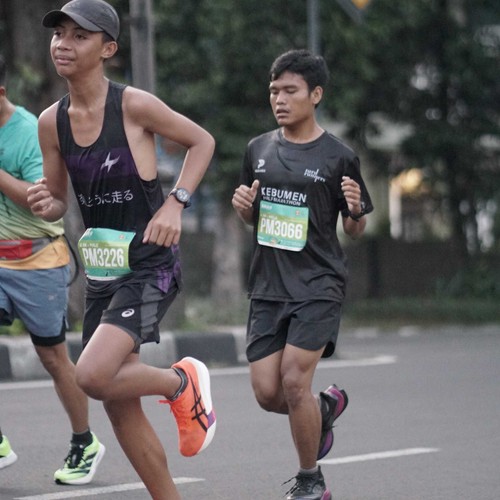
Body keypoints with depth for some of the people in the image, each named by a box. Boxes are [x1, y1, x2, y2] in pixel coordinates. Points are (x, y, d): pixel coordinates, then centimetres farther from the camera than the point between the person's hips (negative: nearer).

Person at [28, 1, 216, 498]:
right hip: (100, 272, 6)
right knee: (119, 407, 9)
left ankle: (182, 382, 5)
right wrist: (45, 204, -10)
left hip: (149, 268, -6)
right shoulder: (51, 122, 3)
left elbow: (202, 141, 0)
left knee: (93, 375, -24)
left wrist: (175, 203, -11)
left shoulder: (134, 105, -13)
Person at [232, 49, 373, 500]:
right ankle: (326, 407, 32)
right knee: (267, 392, -2)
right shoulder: (259, 150, 8)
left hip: (318, 287, -5)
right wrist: (243, 205, -3)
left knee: (294, 381, -15)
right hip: (268, 287, 5)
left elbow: (355, 230, 2)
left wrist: (355, 210, -20)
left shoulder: (338, 157, -4)